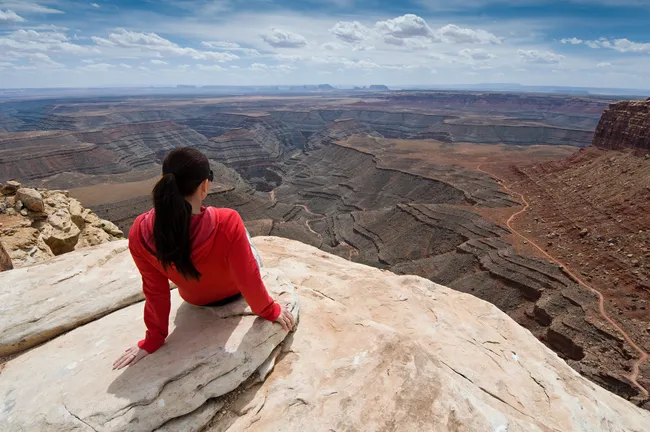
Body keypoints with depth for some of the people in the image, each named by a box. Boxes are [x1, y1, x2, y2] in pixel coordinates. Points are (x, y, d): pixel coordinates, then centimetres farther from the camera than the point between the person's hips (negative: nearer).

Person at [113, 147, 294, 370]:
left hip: (194, 299, 3)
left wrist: (153, 340, 0)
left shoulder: (140, 234, -30)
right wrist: (270, 311, -8)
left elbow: (155, 291, -17)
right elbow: (248, 280, -28)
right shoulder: (227, 224, -42)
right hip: (232, 292, -2)